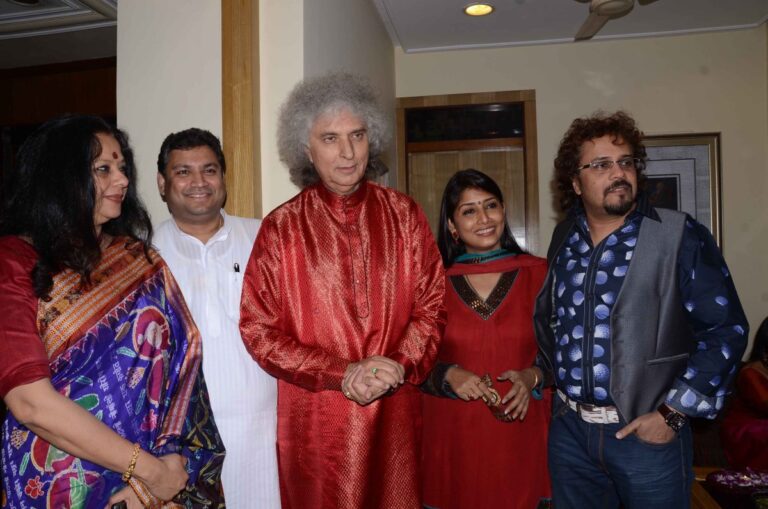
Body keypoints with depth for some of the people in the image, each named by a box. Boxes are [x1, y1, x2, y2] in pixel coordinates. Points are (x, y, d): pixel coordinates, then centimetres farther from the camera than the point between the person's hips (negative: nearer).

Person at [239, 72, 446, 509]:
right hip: (316, 419, -1)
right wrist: (341, 374, -13)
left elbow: (432, 306, 2)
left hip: (394, 413, 2)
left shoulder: (404, 215, 2)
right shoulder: (281, 228, -3)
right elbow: (258, 329, -4)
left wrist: (398, 366, -14)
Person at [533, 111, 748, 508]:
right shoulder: (564, 237, 4)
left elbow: (725, 329, -11)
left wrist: (672, 414, -12)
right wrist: (542, 372, 8)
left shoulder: (680, 236, -10)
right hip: (568, 428, 4)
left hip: (647, 431, -3)